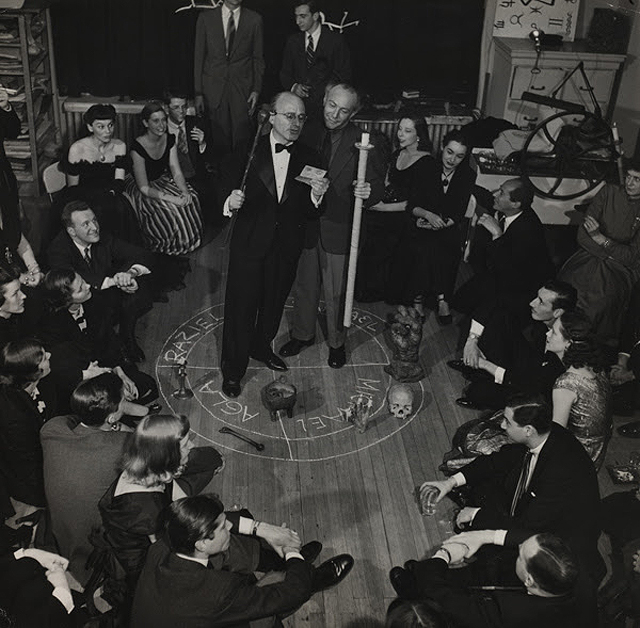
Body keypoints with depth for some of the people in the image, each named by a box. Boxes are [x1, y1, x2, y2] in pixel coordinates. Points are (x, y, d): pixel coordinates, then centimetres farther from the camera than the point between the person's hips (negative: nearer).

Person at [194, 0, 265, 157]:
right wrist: (198, 93, 1)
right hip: (214, 88, 0)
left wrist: (256, 90, 1)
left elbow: (258, 58, 9)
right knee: (220, 140, 0)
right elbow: (198, 56, 5)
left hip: (242, 88, 0)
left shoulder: (254, 19, 5)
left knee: (241, 140, -4)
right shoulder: (205, 17, 4)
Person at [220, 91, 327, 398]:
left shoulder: (309, 158, -1)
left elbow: (308, 213, -2)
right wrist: (231, 200, -27)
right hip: (249, 244, -3)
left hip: (286, 248, 3)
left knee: (274, 304, 21)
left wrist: (316, 196, -23)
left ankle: (262, 346, 48)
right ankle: (233, 369, 24)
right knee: (241, 307, 6)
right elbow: (226, 189, -4)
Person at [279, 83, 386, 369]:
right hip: (305, 225, 4)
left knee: (335, 294, 10)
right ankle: (303, 334, 43)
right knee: (303, 286, 20)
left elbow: (377, 187, -15)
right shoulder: (309, 132, 0)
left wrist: (368, 192, -35)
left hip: (338, 229, -4)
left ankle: (336, 342, 35)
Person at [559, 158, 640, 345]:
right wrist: (611, 252, -10)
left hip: (621, 267, -2)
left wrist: (600, 238, -15)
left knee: (603, 298, -33)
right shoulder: (609, 193, 5)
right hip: (591, 255, 2)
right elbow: (582, 235, 0)